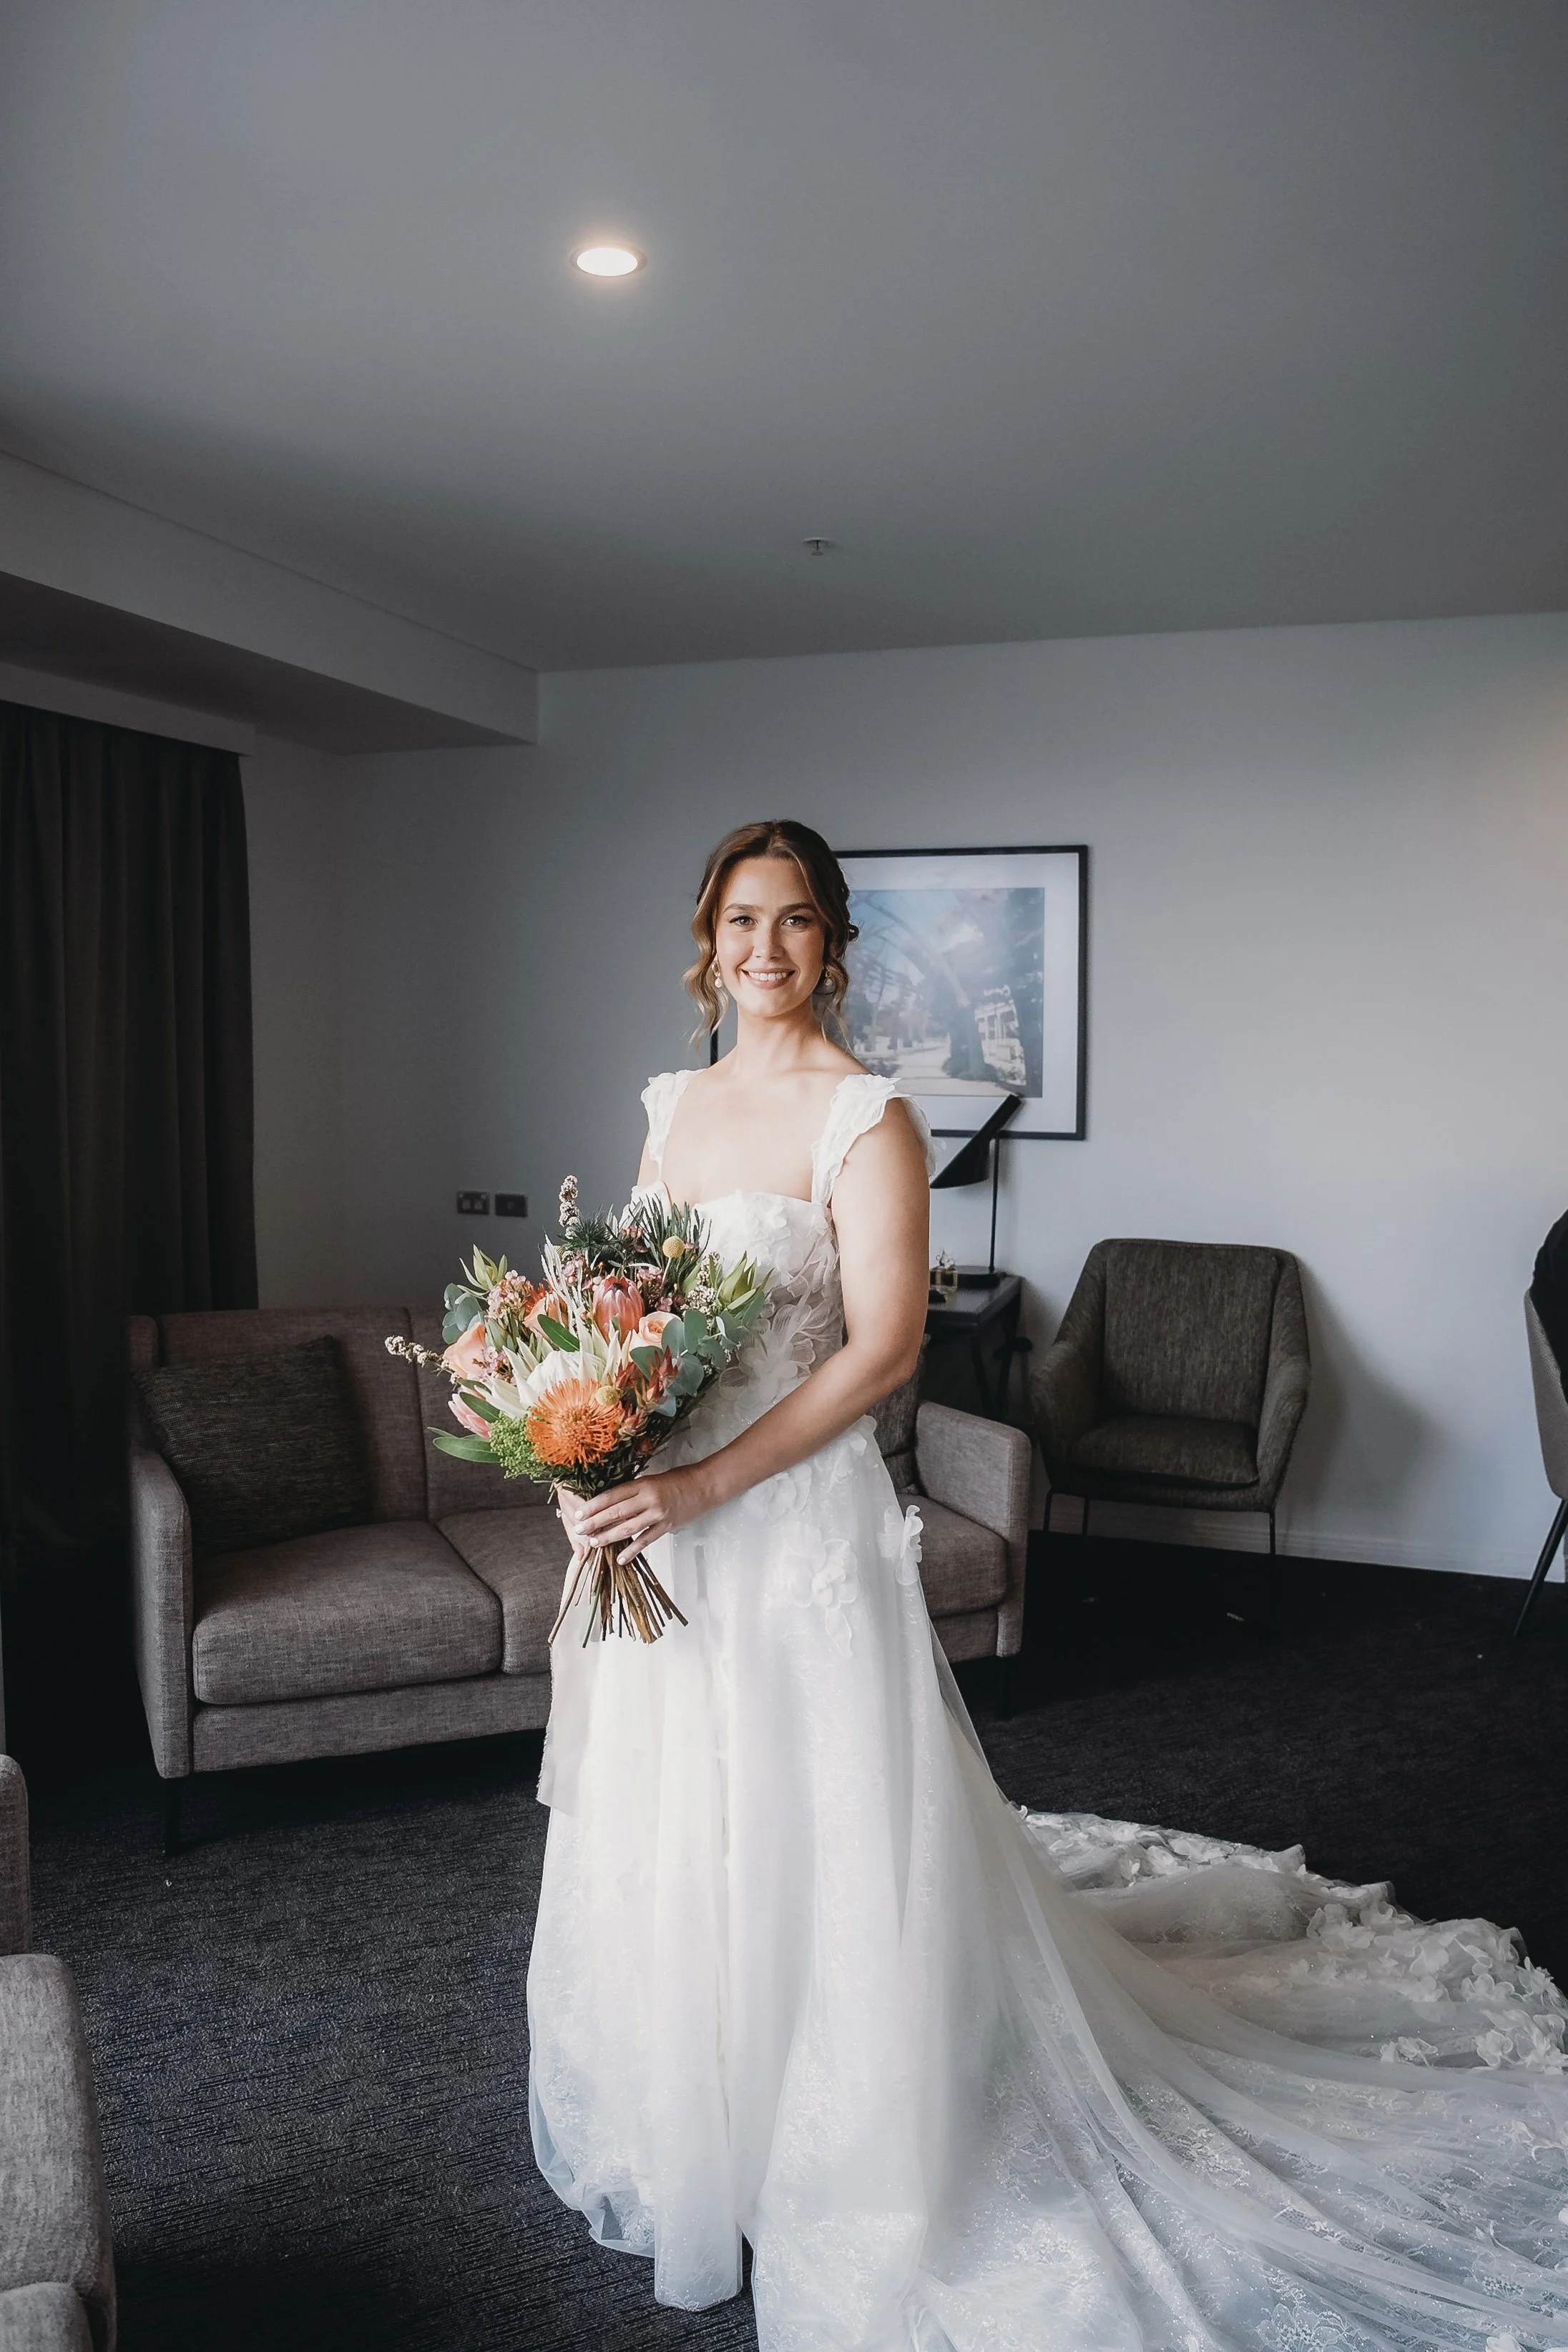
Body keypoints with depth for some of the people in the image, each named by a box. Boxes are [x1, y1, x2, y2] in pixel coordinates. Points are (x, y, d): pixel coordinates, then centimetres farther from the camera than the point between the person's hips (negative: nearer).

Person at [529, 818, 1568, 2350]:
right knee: (656, 1853, 20)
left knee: (812, 1856, 4)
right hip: (664, 1526, 7)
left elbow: (881, 1348, -18)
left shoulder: (864, 1118, -12)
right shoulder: (675, 1104, 9)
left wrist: (703, 1486, -22)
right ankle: (684, 2152, 44)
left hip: (798, 1521, -7)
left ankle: (840, 2197, 28)